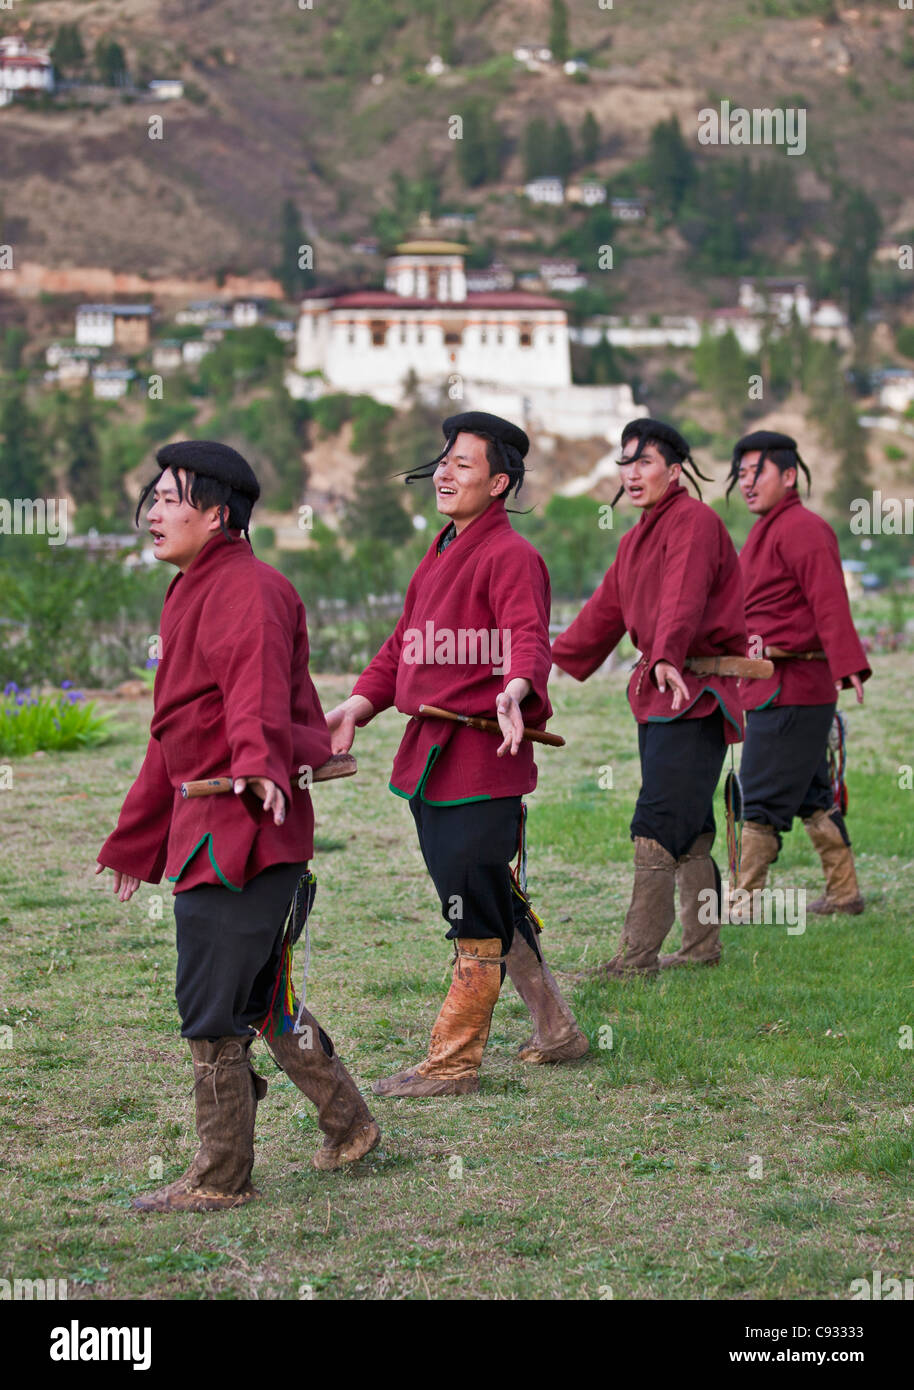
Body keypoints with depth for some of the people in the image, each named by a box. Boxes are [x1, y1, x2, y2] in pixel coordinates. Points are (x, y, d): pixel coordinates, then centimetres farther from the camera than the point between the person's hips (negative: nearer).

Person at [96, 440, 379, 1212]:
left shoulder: (250, 591, -12)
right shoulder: (192, 594, 20)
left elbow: (258, 691, -34)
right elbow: (176, 735, 27)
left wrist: (259, 762, -52)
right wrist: (135, 842, 30)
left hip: (243, 828, -10)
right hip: (205, 826, 10)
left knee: (212, 1005, -5)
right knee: (255, 996, 16)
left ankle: (221, 1177, 4)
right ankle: (349, 1127, 27)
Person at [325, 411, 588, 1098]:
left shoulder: (510, 556, -11)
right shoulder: (441, 555, 19)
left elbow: (529, 639, -26)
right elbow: (403, 648, 25)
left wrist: (514, 692, -46)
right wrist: (357, 707, 13)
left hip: (485, 758, -10)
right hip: (430, 756, 10)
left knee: (474, 910, -3)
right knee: (491, 905, 16)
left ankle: (454, 1062, 3)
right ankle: (556, 1029, 29)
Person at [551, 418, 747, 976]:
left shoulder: (695, 522, -11)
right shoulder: (636, 539, 19)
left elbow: (684, 599, -29)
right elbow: (605, 611, 26)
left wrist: (667, 659, -44)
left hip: (696, 693, -9)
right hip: (658, 690, 9)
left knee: (659, 821, -15)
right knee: (689, 827, 11)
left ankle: (638, 954, -18)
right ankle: (702, 945, 17)